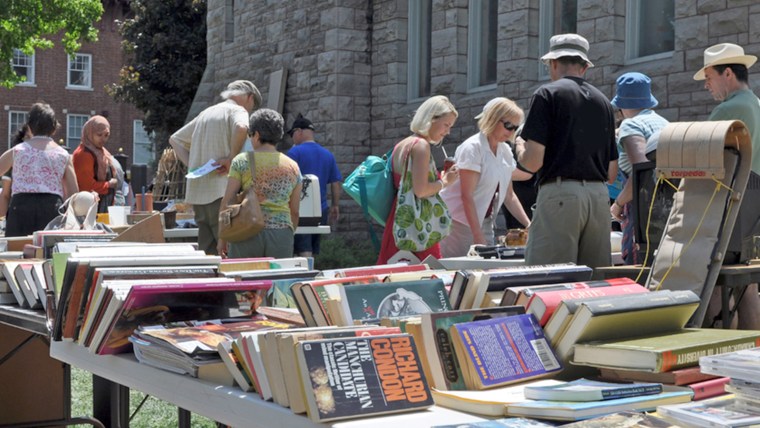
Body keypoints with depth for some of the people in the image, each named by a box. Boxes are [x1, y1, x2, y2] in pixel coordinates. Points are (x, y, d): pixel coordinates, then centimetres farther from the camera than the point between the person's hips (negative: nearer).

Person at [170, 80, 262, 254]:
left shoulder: (205, 113, 23)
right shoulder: (238, 111, -1)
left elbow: (175, 139, 28)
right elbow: (241, 128, -26)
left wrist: (192, 165, 15)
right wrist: (232, 158, -14)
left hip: (196, 192, 8)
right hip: (221, 192, -8)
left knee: (207, 250, 9)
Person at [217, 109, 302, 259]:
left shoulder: (241, 161, 1)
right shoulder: (293, 167, 10)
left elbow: (226, 202, -1)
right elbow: (294, 212, 12)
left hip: (248, 234, -2)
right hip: (281, 236, 2)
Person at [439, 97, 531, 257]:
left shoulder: (505, 151, 7)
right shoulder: (472, 148, -15)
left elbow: (508, 196, 12)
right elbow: (467, 196, -19)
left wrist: (528, 225, 3)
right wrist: (478, 236, -23)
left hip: (483, 221, 7)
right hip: (459, 220, -7)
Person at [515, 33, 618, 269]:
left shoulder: (548, 94, -1)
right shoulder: (603, 101, 16)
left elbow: (533, 162, -8)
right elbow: (612, 173, 17)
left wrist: (520, 148, 13)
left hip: (560, 194, -6)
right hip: (599, 196, 6)